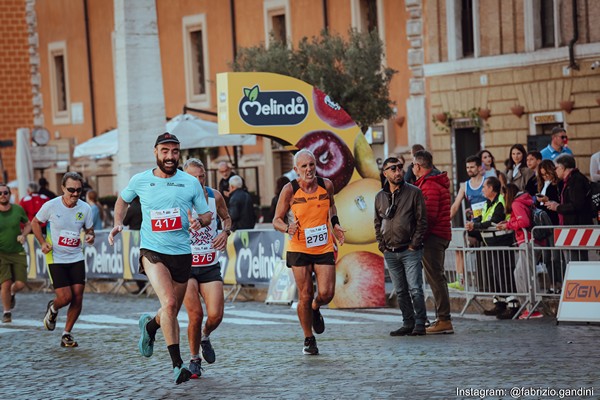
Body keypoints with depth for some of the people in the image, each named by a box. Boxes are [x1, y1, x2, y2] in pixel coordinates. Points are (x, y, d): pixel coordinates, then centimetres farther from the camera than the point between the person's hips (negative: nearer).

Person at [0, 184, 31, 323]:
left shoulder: (18, 210, -3)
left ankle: (12, 294, 33)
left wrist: (23, 235, -6)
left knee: (20, 284, -5)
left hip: (18, 252, 2)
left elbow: (28, 224, 13)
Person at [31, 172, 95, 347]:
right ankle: (53, 309, 26)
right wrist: (43, 243, -8)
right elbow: (35, 223, 5)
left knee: (78, 297, -5)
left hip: (76, 258, 3)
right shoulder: (51, 206, -11)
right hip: (56, 259, -3)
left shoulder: (85, 208, -4)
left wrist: (90, 236, -14)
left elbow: (89, 229, 11)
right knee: (65, 297, -11)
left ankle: (67, 333, 12)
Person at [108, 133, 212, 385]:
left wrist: (199, 222, -14)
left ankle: (150, 324, 47)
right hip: (152, 251, -2)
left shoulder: (191, 183, 0)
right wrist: (118, 223, 6)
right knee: (169, 303, -22)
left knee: (172, 312, 11)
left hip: (182, 253, 2)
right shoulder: (140, 181, 0)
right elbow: (123, 199, 21)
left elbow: (206, 215, 8)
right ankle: (177, 364, -17)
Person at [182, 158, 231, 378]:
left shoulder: (215, 196, 0)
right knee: (196, 315, -12)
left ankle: (205, 337, 29)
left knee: (215, 315, -8)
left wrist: (226, 231, -2)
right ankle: (194, 359, 11)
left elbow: (226, 217, 18)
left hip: (210, 265, 3)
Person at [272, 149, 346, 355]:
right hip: (299, 249, -2)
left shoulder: (326, 185, -1)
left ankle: (315, 309, 30)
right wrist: (287, 228, -24)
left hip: (324, 247, 2)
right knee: (305, 296, 0)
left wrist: (335, 224, 7)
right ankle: (308, 339, 19)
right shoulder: (290, 190, -9)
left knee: (326, 293, -8)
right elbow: (277, 220, -3)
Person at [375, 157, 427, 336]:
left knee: (415, 289, -8)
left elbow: (422, 221, -4)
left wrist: (414, 244, -9)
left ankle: (420, 323, 0)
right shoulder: (380, 197, 10)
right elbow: (378, 223, 19)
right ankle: (408, 323, 16)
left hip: (410, 250, -4)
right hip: (390, 253, 4)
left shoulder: (414, 192, -2)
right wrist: (382, 245, 8)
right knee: (400, 291, 9)